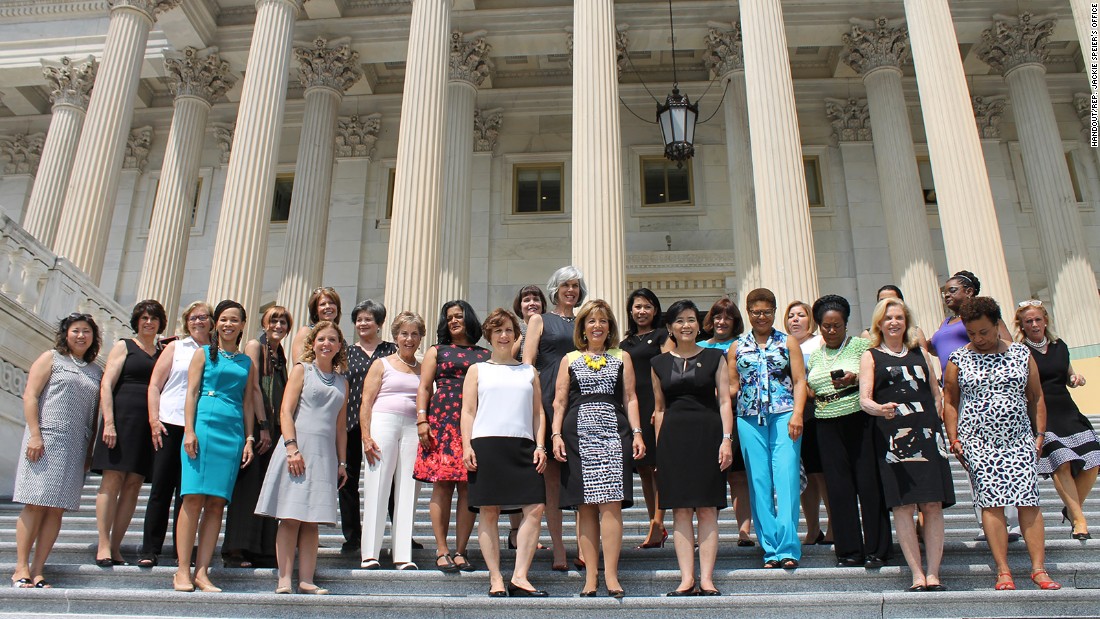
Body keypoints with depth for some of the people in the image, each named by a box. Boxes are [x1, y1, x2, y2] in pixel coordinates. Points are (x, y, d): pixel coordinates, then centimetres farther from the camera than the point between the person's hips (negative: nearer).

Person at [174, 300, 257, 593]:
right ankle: (183, 571, -4)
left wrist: (249, 439, 9)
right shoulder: (204, 354, 10)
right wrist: (189, 430, -8)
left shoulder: (247, 362, 17)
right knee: (194, 498, -9)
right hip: (205, 425, -3)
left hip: (234, 432, 3)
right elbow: (191, 392, 2)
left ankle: (202, 572, 2)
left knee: (217, 502, 0)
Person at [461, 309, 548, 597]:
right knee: (489, 512, -3)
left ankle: (519, 577, -4)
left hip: (523, 446, 2)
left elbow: (538, 412, 16)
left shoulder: (529, 372, 20)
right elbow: (468, 411, 7)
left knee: (535, 508, -9)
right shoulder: (478, 370, 15)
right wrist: (466, 446, -5)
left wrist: (540, 446, 4)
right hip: (487, 444, -2)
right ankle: (495, 579, 5)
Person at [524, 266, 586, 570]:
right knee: (552, 476, -2)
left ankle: (584, 545, -6)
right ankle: (558, 548, 2)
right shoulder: (540, 320, 12)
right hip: (549, 400, -2)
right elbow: (527, 362, 2)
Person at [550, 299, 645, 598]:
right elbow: (559, 401, 11)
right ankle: (590, 577, 3)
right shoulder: (570, 359, 16)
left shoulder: (621, 357, 16)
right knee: (585, 506, -1)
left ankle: (611, 575, -8)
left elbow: (630, 399, 11)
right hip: (578, 433, 1)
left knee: (611, 503, -10)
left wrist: (637, 433, 0)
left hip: (613, 431, 0)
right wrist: (556, 435, -2)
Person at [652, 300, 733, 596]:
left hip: (707, 434, -1)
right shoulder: (660, 363, 11)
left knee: (707, 509, -2)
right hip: (673, 437, 2)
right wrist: (660, 445, 6)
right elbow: (659, 408, 13)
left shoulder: (714, 357, 7)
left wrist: (726, 438, -8)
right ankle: (686, 579, 2)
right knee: (680, 509, -1)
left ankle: (706, 579, 1)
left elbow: (724, 401, 2)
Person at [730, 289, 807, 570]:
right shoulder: (737, 347, 14)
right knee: (759, 482, 0)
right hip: (750, 420, 2)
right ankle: (770, 549, 5)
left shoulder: (788, 342, 10)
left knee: (786, 477, -10)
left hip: (784, 416, -2)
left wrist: (797, 414, -10)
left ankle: (788, 547, -10)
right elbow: (733, 386, 13)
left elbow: (799, 380, 3)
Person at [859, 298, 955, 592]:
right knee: (903, 505, -6)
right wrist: (878, 408, -24)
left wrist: (934, 424, 6)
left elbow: (937, 394, 21)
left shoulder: (920, 353, 19)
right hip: (892, 436, -3)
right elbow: (864, 399, -2)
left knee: (933, 504, -3)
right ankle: (917, 575, 0)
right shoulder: (871, 356, 9)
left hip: (927, 434, 3)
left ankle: (933, 574, 2)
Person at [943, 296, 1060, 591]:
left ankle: (1039, 569, -1)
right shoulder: (958, 360, 4)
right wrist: (954, 440, -1)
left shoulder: (1022, 355, 9)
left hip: (1019, 440, 2)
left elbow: (1036, 398, 13)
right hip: (978, 442, -2)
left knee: (1029, 501, -5)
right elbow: (949, 402, 6)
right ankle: (1003, 571, -5)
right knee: (991, 503, -7)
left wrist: (1040, 434, 6)